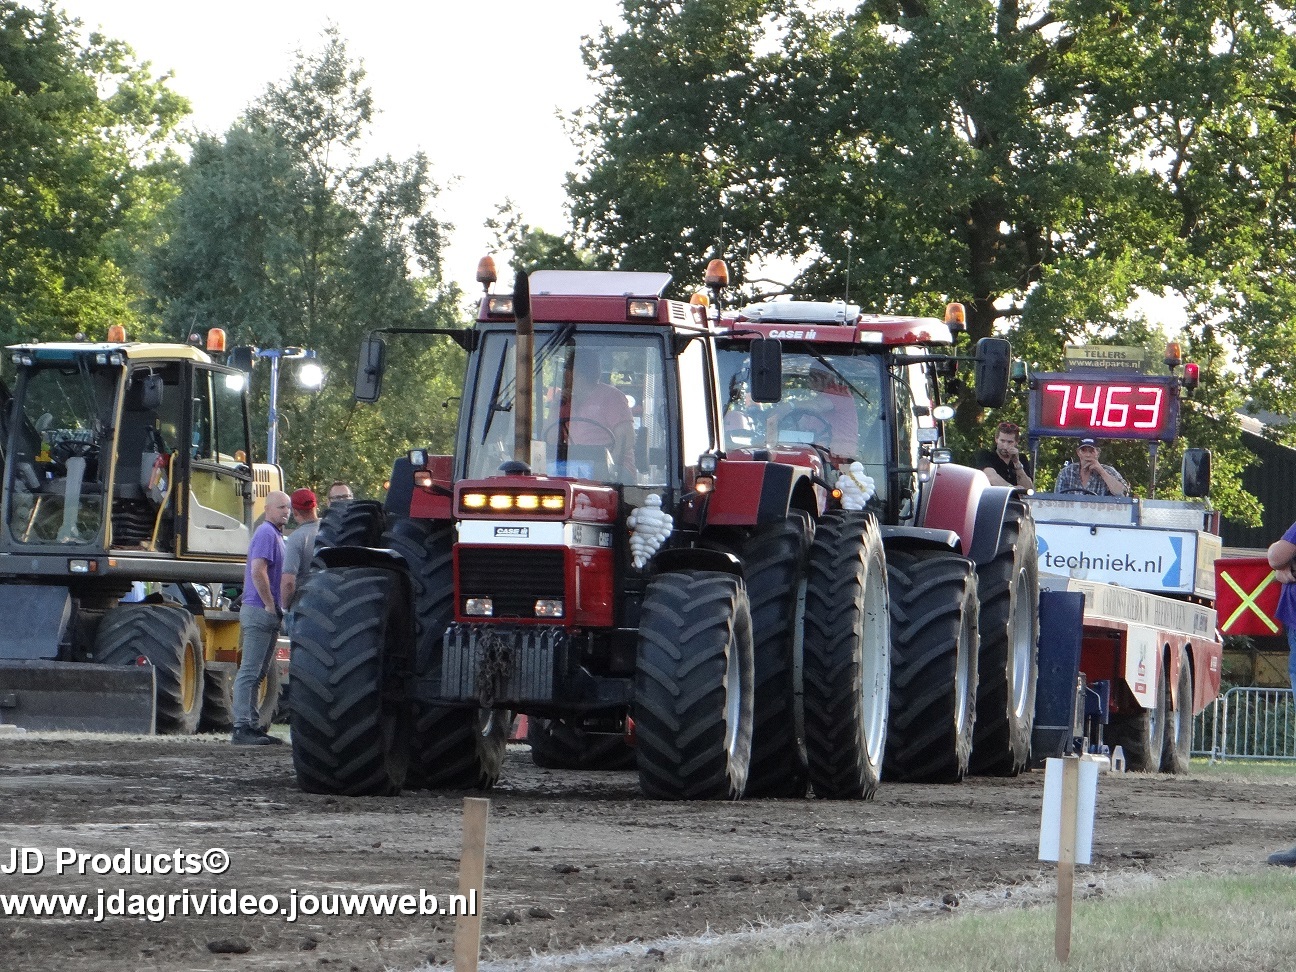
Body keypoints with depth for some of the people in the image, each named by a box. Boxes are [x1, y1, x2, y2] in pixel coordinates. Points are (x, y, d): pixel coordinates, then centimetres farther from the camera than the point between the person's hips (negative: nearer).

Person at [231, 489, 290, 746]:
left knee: (257, 673, 11)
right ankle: (242, 727, -13)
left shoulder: (276, 535, 20)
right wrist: (271, 606, -19)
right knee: (250, 672, -11)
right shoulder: (266, 534, -12)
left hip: (268, 613, 10)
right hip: (259, 610, -10)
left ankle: (252, 726, 14)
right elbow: (258, 571, -23)